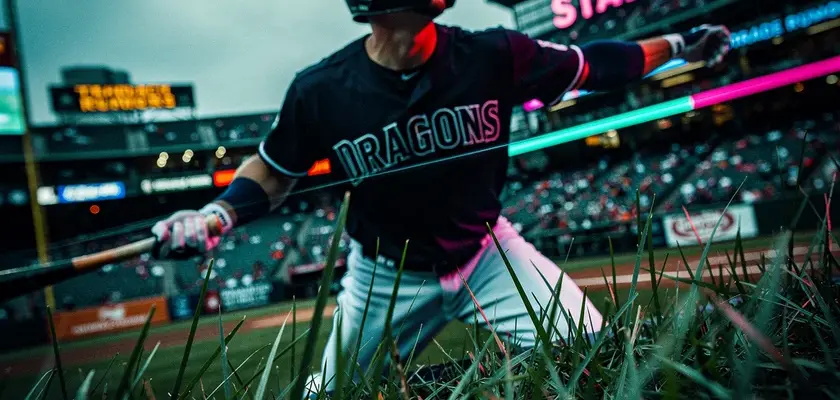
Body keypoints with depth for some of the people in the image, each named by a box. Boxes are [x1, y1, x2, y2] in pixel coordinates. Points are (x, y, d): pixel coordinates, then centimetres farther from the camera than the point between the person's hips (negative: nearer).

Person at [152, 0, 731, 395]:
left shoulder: (493, 56, -16)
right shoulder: (320, 90, -18)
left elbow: (587, 66, 0)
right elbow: (275, 170, -2)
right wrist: (219, 214, -18)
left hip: (487, 252, 1)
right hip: (386, 277, 0)